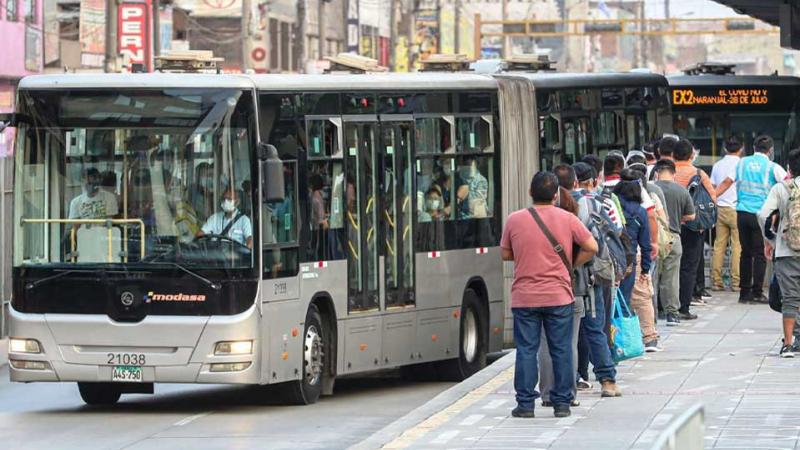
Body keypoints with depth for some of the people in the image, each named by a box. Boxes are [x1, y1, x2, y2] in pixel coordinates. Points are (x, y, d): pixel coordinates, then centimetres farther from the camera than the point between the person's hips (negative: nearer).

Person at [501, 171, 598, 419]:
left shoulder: (514, 220, -2)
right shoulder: (567, 219, -2)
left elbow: (506, 254, 8)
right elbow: (591, 247, 0)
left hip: (524, 297, 0)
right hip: (559, 296, 0)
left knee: (526, 350, 5)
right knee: (561, 350, 7)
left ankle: (525, 403, 4)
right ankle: (562, 403, 9)